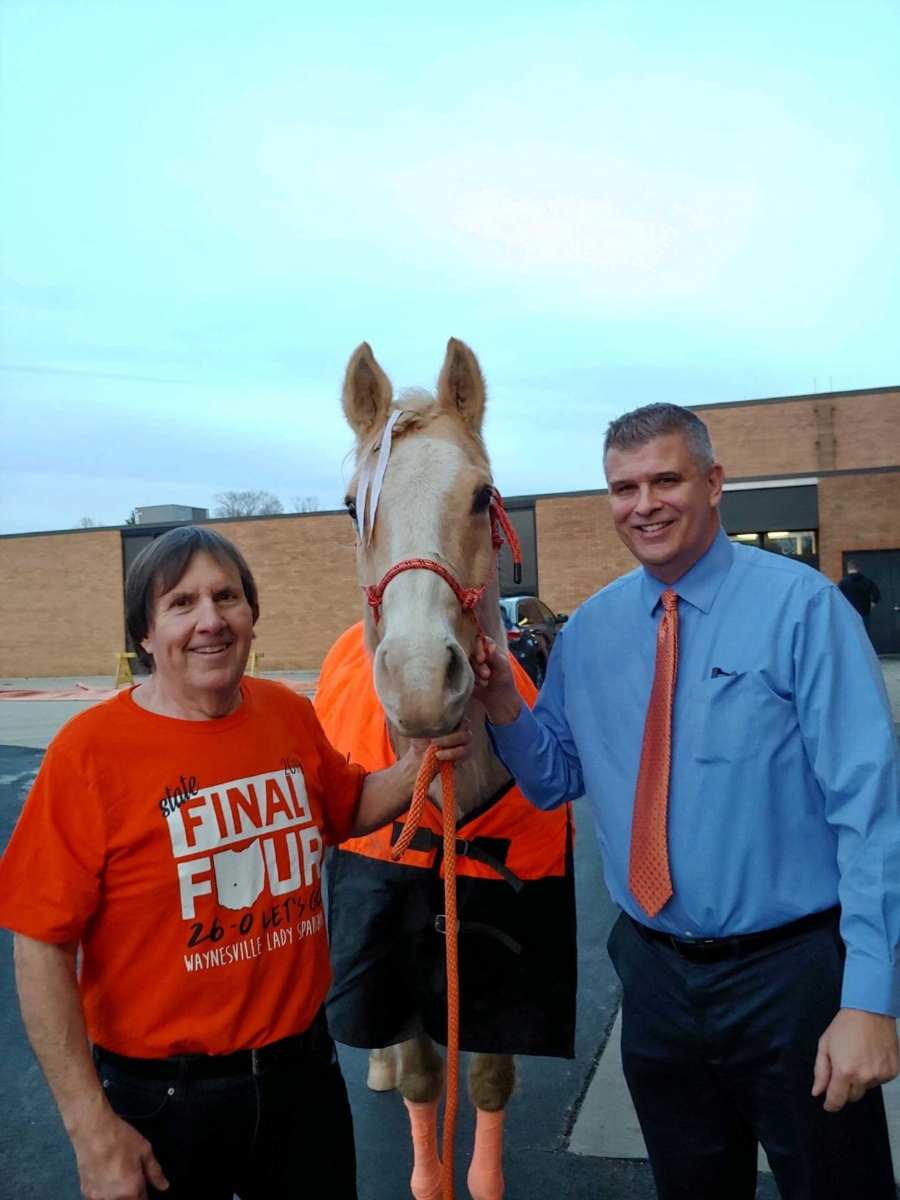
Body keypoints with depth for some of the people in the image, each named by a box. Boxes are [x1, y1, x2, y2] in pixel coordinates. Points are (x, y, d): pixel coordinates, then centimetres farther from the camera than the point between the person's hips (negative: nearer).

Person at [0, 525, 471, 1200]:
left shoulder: (291, 715, -4)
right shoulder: (92, 749, -18)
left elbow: (347, 813, 13)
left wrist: (417, 766, -6)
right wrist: (92, 1129, -14)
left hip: (305, 1067, 4)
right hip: (163, 1098, -4)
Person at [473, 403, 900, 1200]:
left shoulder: (799, 605, -13)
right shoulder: (587, 631, 1)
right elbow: (555, 781, 9)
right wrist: (504, 705, -11)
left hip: (792, 973, -4)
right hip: (656, 973, 5)